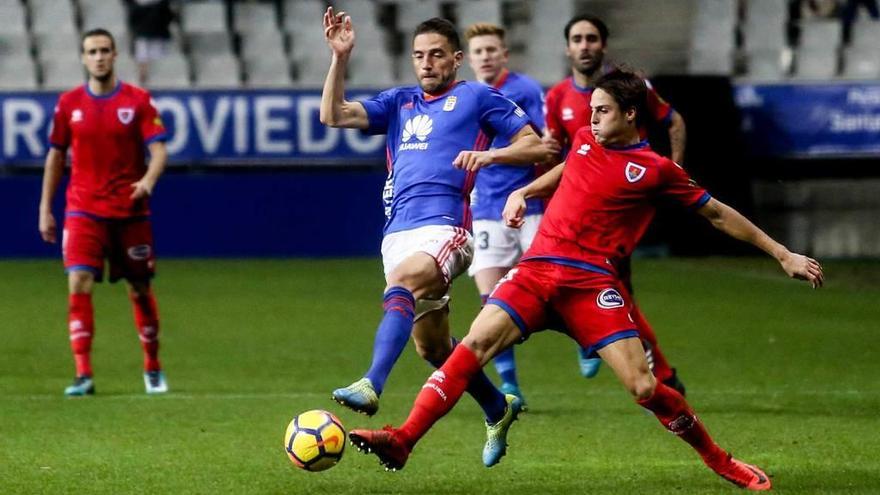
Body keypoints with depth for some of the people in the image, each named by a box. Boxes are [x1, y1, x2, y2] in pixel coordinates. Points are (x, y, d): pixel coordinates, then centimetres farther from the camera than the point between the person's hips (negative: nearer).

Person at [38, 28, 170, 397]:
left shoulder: (137, 101, -2)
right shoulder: (69, 103, 4)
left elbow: (158, 149, -7)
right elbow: (55, 156, 13)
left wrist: (148, 180, -28)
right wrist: (45, 207, 10)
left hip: (130, 211, -1)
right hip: (83, 211, 1)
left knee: (140, 289, 7)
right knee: (78, 285, -15)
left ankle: (153, 369, 25)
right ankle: (83, 375, -15)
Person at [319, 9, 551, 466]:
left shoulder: (476, 97, 7)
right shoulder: (399, 102, 21)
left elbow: (537, 147, 5)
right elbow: (333, 115, 11)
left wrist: (489, 154, -12)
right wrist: (339, 57, 1)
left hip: (444, 227, -7)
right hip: (398, 233, 7)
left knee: (400, 286, -36)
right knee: (431, 346, 12)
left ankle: (371, 386, -53)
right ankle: (498, 409, 34)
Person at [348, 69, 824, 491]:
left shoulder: (655, 170, 2)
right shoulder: (584, 141, 15)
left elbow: (718, 214, 8)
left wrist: (784, 255, 9)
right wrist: (522, 193, 26)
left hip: (591, 282, -4)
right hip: (536, 269, 4)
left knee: (643, 387, -12)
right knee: (476, 341, -19)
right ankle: (403, 440, -24)